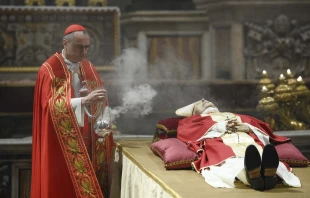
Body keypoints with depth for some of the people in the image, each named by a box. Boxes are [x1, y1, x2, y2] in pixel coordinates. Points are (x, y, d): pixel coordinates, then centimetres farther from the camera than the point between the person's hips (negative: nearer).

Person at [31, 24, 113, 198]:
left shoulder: (88, 67, 10)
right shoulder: (50, 69, -9)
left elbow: (99, 101, 12)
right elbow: (52, 105, -19)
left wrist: (93, 99, -12)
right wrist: (83, 100, -30)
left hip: (87, 139, 5)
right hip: (62, 143, -5)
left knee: (87, 184, 4)